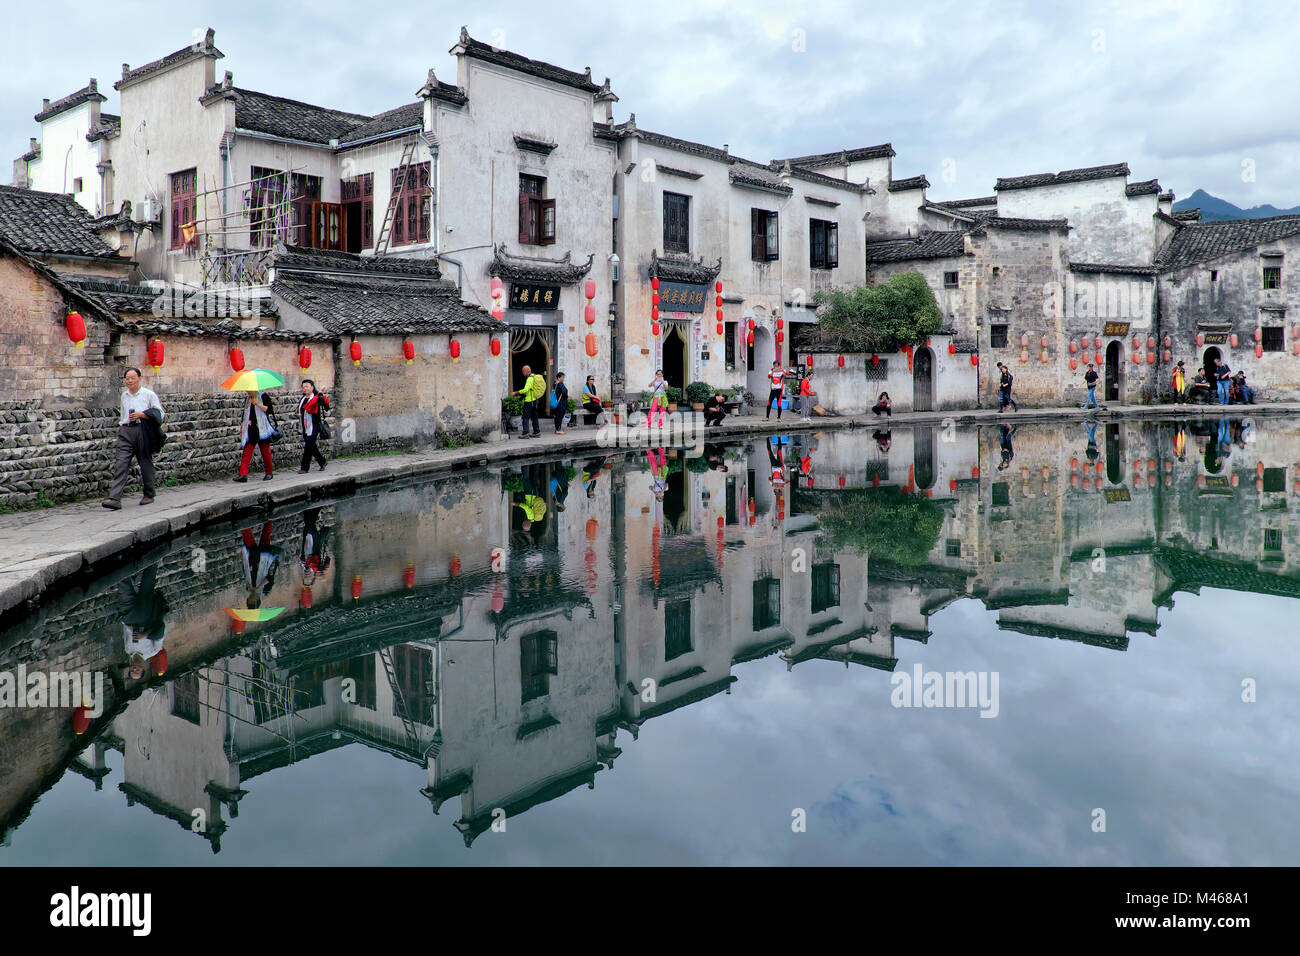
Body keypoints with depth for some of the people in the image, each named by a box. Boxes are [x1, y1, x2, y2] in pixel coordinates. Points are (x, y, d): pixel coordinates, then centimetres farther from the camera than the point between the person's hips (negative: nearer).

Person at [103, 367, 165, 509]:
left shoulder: (149, 394, 2)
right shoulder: (124, 396, 18)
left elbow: (159, 414, -2)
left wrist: (142, 415, -12)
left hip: (142, 431, -3)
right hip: (125, 432, 3)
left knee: (146, 464, 5)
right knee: (120, 465, -9)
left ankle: (149, 495, 22)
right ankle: (115, 499, -16)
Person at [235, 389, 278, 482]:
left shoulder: (263, 396, -1)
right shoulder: (248, 399, 16)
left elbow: (266, 409, -10)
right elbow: (245, 414, 23)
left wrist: (257, 404, -22)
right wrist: (242, 427, 20)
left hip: (262, 429, -5)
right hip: (251, 430, 5)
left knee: (265, 451, 2)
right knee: (247, 452, -4)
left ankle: (269, 473, 15)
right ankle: (243, 474, -9)